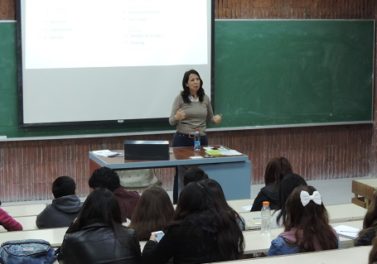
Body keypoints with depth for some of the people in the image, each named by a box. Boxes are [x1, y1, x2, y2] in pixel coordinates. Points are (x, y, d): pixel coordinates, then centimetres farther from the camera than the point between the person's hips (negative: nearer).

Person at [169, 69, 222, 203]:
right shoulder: (180, 98, -5)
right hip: (182, 139, -3)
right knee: (181, 173, -1)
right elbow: (171, 121, -3)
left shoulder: (205, 98, 4)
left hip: (201, 140, 3)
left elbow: (209, 118, 18)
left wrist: (216, 119, -5)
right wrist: (177, 117, -26)